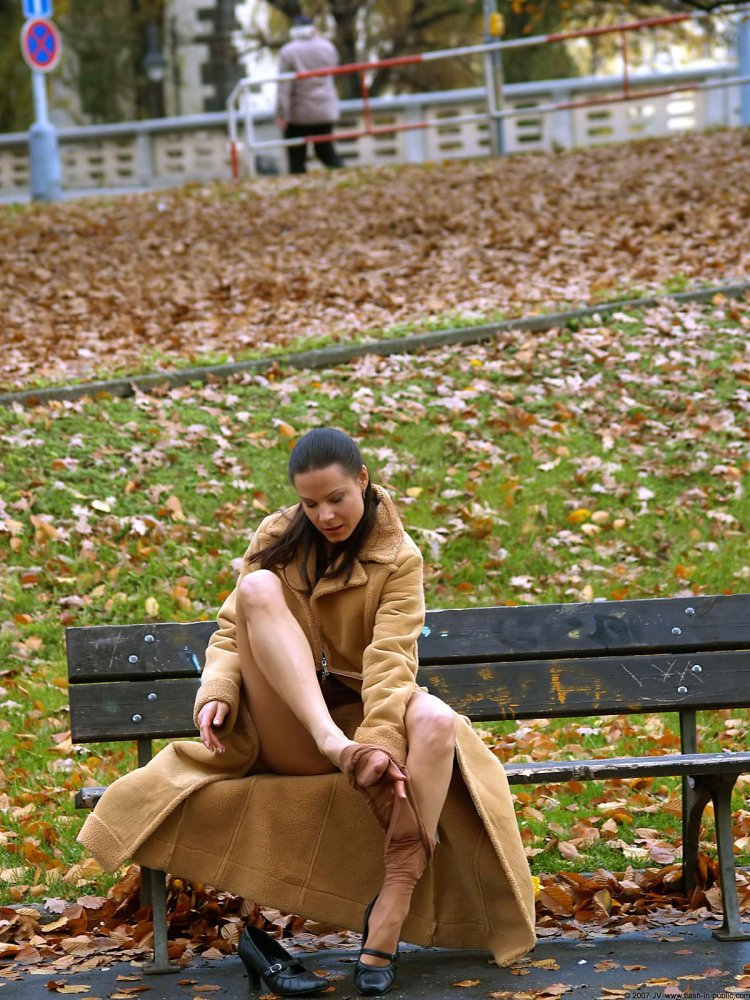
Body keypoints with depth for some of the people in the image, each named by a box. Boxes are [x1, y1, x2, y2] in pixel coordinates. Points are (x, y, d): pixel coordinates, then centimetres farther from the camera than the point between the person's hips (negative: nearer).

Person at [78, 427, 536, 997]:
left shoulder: (398, 559, -2)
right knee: (259, 587, -23)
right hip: (284, 732, 0)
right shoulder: (277, 541, 5)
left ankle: (386, 928, -42)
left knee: (437, 724, -35)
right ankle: (337, 750, -45)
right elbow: (232, 633, 3)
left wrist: (381, 742, -31)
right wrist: (218, 692, -19)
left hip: (359, 714, 0)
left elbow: (390, 661, -15)